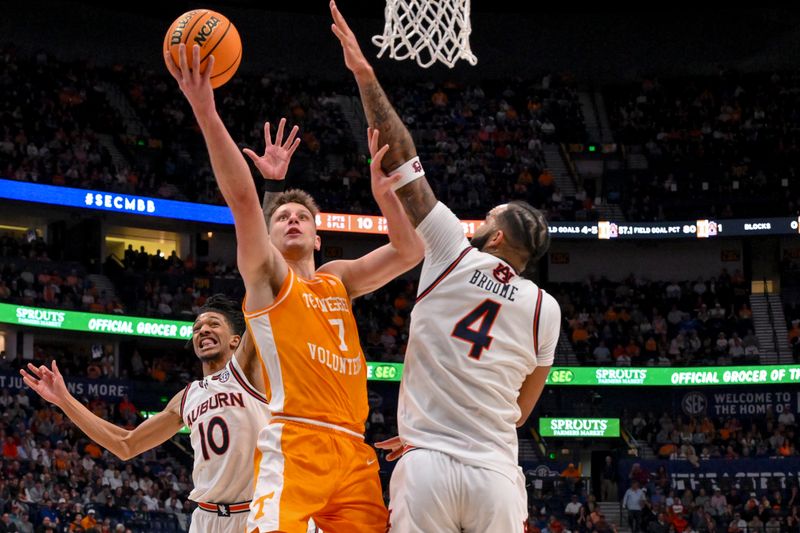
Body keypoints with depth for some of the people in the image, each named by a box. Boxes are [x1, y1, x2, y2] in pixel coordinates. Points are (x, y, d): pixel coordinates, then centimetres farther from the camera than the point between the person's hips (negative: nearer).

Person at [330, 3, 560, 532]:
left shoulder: (456, 253, 3)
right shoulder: (545, 309, 10)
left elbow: (400, 159, 4)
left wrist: (365, 75, 8)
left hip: (426, 468, -2)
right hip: (496, 474, 2)